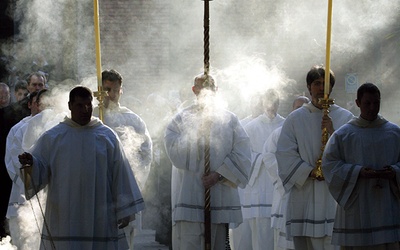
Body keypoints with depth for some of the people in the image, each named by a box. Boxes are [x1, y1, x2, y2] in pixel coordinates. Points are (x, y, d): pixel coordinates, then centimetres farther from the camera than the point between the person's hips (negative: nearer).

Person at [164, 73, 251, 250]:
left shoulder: (229, 120, 11)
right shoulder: (182, 119, 9)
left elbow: (242, 155, 3)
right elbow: (176, 154, -3)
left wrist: (219, 175, -8)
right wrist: (197, 130, -8)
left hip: (220, 194, 1)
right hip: (189, 195, -1)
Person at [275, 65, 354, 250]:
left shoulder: (345, 118, 9)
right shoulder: (295, 119, 9)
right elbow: (285, 154, 1)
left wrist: (333, 133, -15)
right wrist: (310, 172, -10)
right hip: (304, 195, 1)